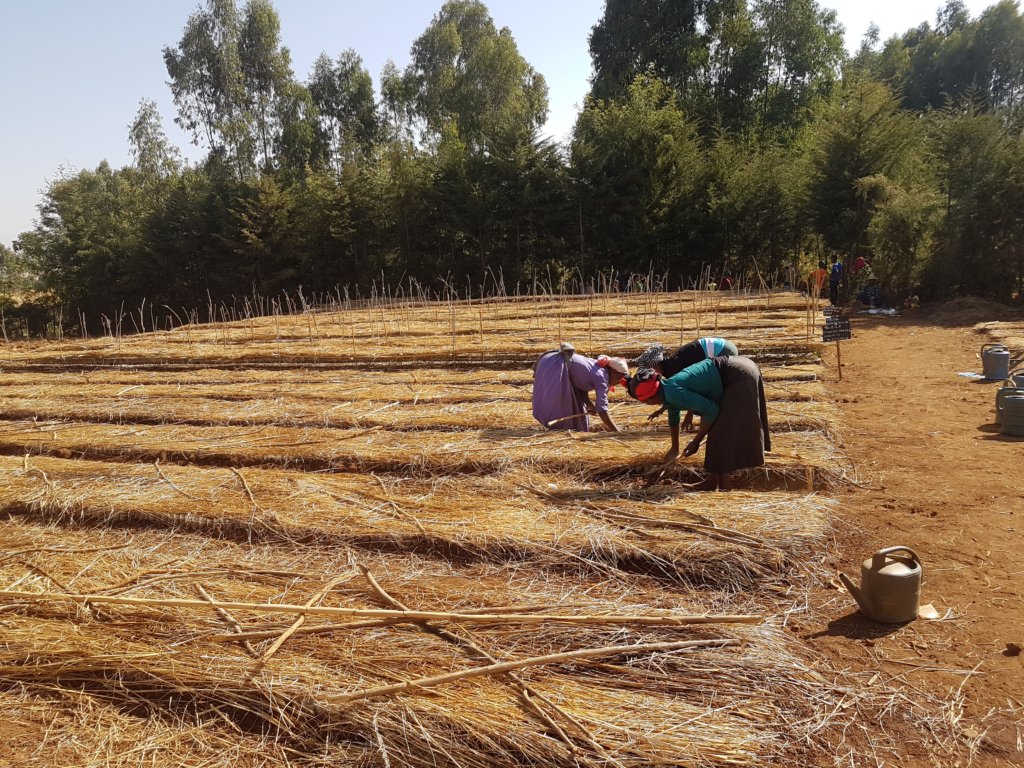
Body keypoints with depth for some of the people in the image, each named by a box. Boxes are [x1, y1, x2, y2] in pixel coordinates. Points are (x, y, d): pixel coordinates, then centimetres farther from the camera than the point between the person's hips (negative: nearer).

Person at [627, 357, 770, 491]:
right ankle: (712, 481, 26)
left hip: (739, 378, -10)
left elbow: (711, 409, -21)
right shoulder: (667, 392, 7)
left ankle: (724, 488, 0)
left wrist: (696, 441, -9)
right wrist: (675, 449, 41)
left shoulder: (673, 393, -23)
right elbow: (673, 418, 26)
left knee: (721, 431, -5)